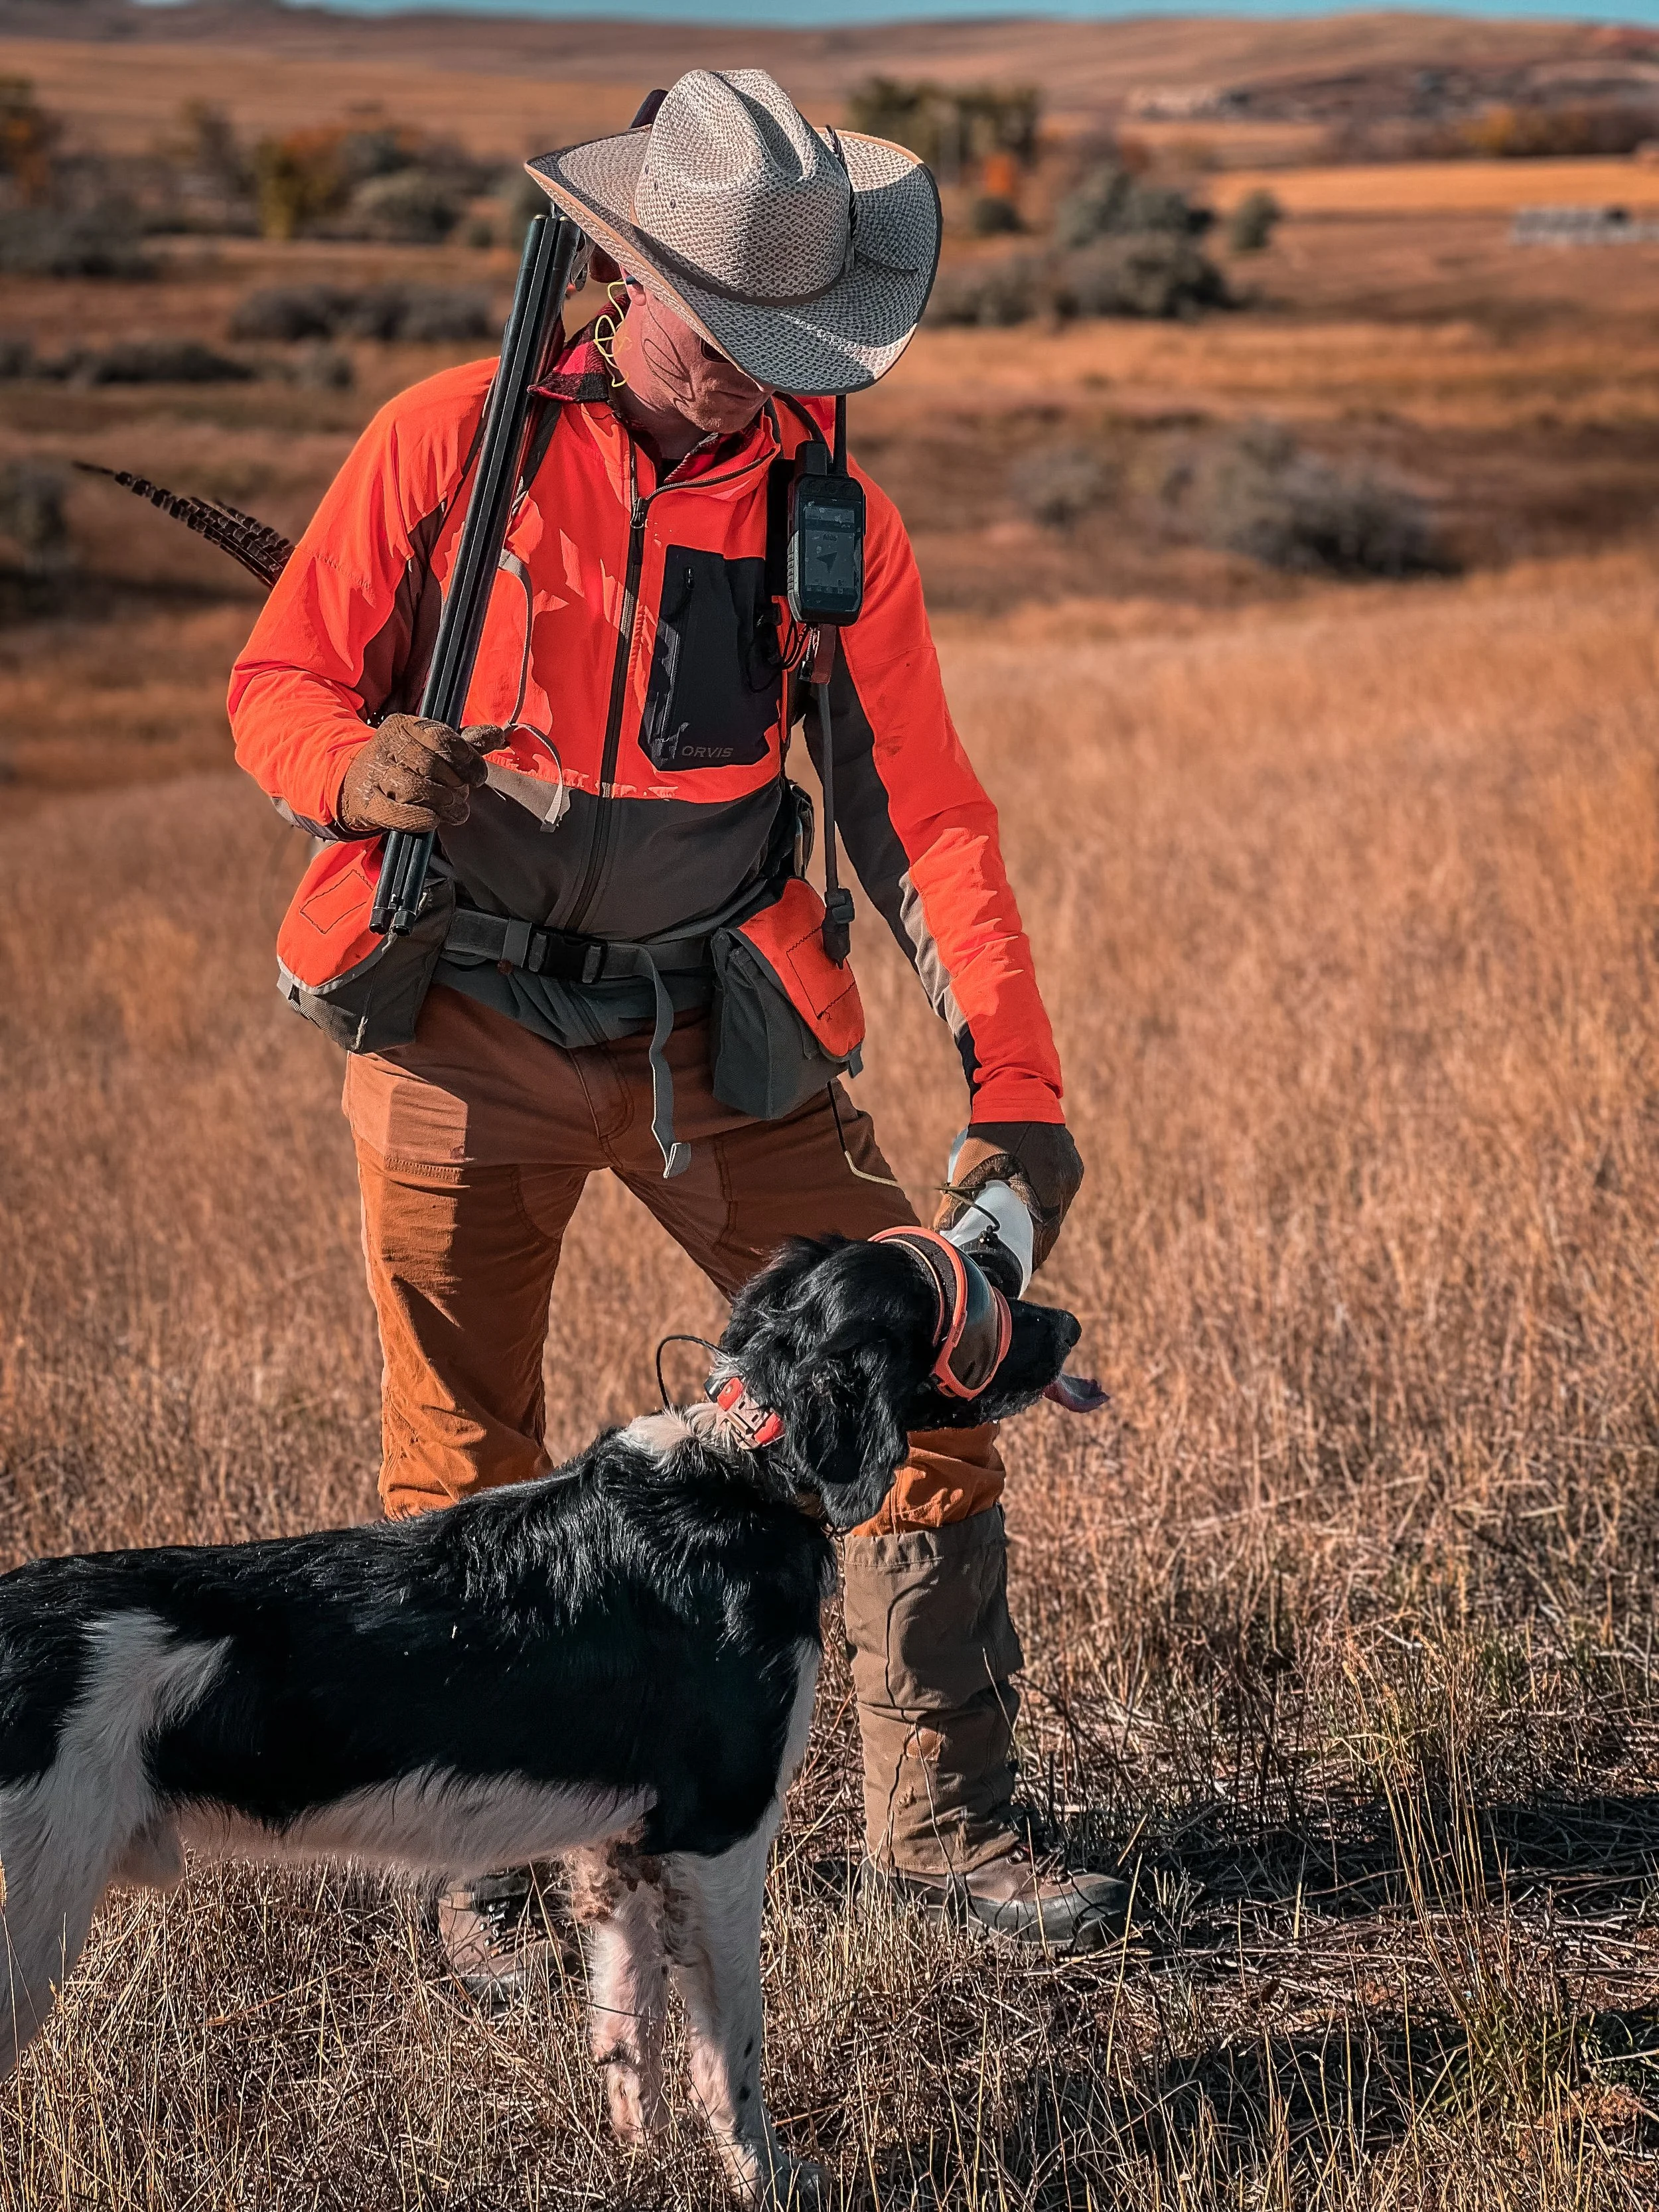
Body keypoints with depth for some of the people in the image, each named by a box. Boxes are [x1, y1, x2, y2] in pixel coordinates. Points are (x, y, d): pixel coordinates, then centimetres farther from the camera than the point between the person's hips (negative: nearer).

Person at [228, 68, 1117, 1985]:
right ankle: (489, 1863, 24)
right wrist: (357, 766, -26)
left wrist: (1013, 1088, -10)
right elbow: (278, 684, -1)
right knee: (466, 1471, 5)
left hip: (717, 1028, 2)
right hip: (460, 1017, -2)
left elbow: (921, 814, -1)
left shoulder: (834, 518, -1)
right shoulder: (449, 442, -6)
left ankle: (935, 1822, 12)